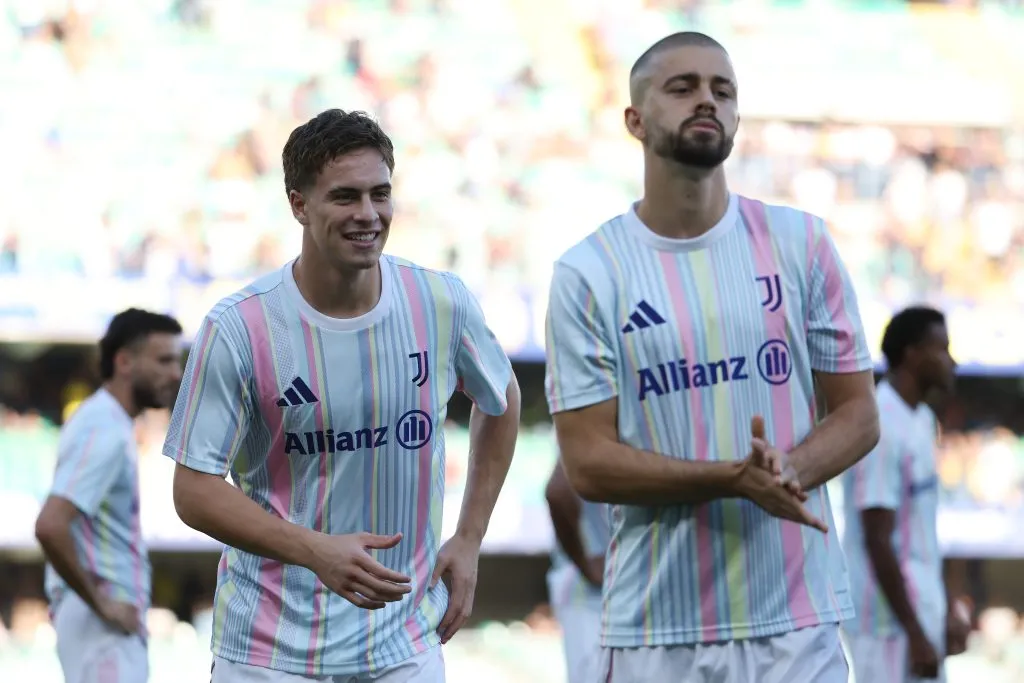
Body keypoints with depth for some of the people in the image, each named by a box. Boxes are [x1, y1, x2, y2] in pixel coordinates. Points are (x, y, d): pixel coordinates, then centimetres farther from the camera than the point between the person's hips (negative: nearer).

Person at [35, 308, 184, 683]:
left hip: (114, 619, 10)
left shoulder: (99, 420, 15)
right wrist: (100, 602, -19)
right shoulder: (105, 433, -17)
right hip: (103, 624, -10)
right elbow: (50, 527, -29)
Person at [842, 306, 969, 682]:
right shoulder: (882, 428, -18)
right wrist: (914, 634, -20)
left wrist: (944, 609, 19)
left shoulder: (921, 419, 12)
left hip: (920, 613, 10)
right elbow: (878, 541, -20)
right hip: (891, 623, -10)